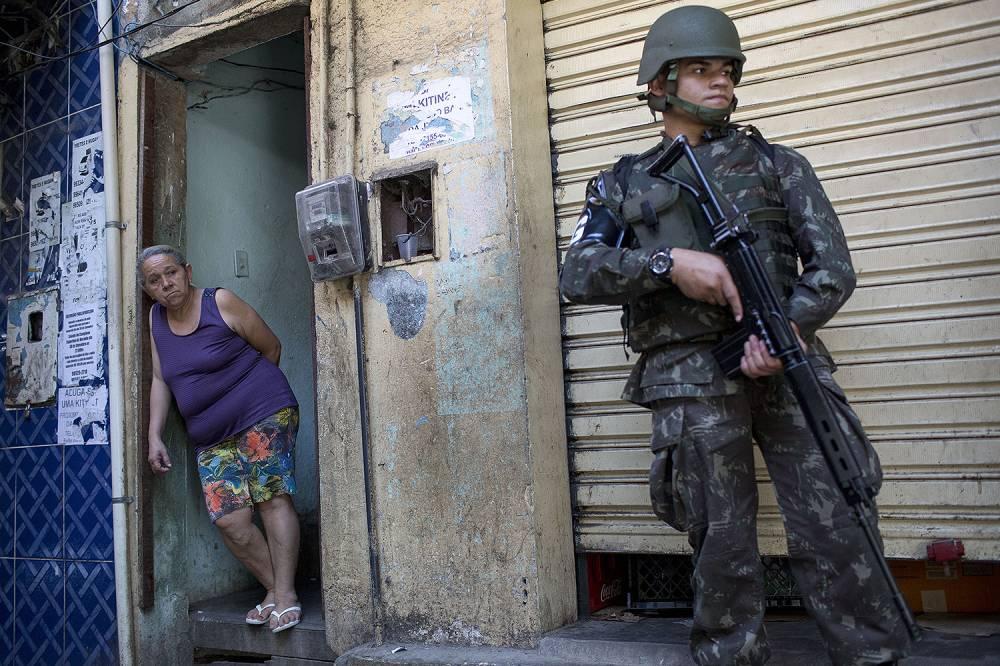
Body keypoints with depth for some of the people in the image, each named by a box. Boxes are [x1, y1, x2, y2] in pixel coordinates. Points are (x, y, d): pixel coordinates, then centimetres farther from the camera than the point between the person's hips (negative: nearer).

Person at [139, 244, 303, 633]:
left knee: (272, 498, -11)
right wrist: (154, 436, 3)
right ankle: (274, 591, 9)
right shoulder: (156, 319, 10)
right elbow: (160, 380, 11)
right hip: (211, 438, 5)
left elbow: (271, 347, 2)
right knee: (230, 520, -5)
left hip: (264, 416, -5)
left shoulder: (220, 302, -6)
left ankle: (285, 594, -6)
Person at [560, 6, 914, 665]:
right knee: (722, 546, 5)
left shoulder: (777, 163, 14)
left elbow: (834, 265, 5)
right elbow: (578, 274, -1)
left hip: (783, 364, 1)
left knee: (833, 530, -2)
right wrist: (668, 262, -16)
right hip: (689, 381, 0)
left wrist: (786, 328, -14)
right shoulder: (625, 183, 13)